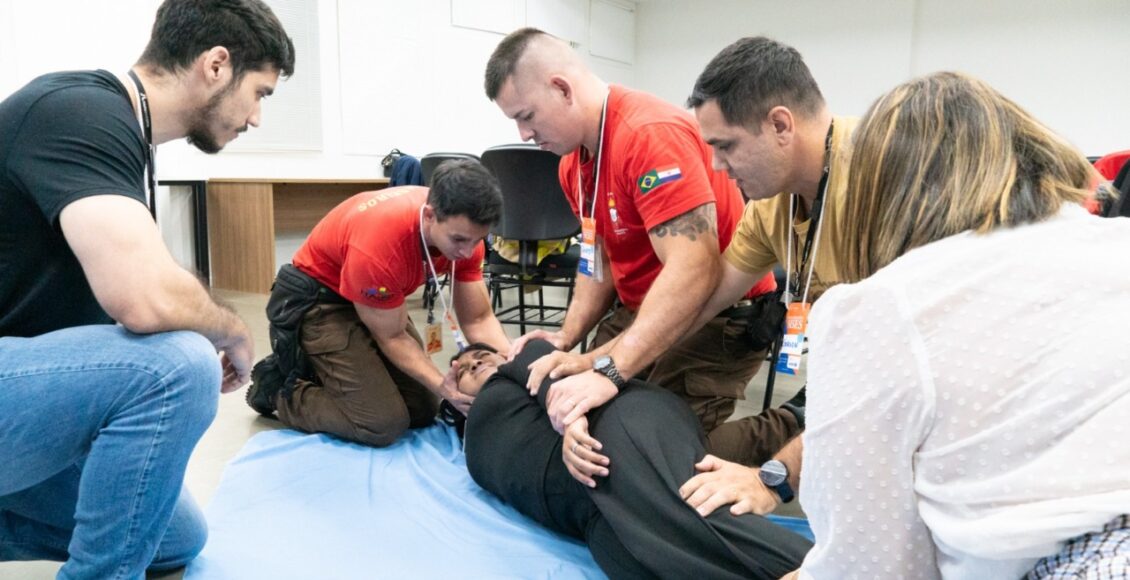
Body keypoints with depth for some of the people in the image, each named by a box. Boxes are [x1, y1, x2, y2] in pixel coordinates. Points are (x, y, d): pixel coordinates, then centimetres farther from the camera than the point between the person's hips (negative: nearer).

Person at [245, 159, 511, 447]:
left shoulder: (463, 229, -19)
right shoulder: (378, 245, -38)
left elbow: (478, 319, -13)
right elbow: (392, 337, -22)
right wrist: (443, 386, -32)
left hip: (379, 298, 7)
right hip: (318, 299, -7)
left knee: (423, 412, 7)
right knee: (383, 424, -17)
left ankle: (322, 373, 24)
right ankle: (278, 390, 6)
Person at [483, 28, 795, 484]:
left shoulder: (652, 134, -26)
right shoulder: (573, 161, 3)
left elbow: (692, 273, -34)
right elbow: (600, 259, 9)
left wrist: (608, 370, -39)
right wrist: (566, 340, -5)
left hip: (719, 311, -8)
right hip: (640, 310, 9)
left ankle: (782, 435, 10)